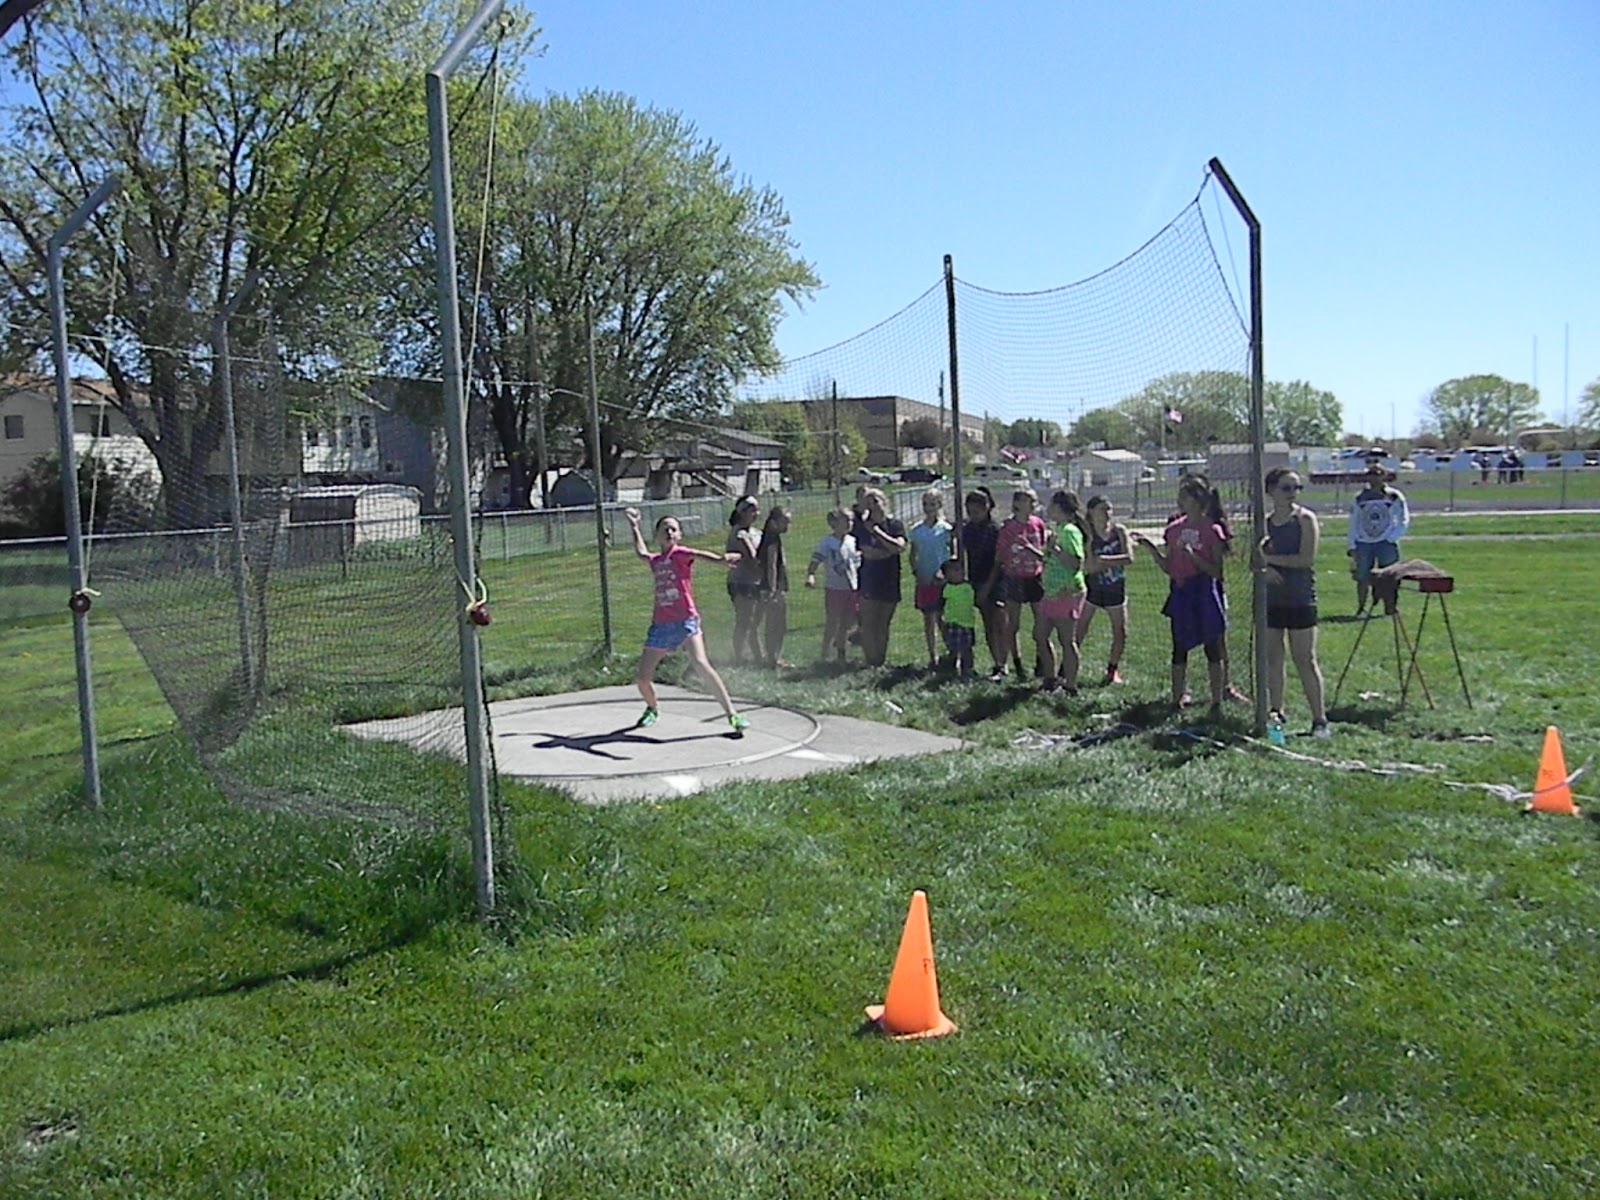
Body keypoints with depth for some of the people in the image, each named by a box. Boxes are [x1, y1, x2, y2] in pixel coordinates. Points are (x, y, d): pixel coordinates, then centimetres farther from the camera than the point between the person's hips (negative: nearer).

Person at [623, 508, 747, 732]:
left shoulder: (680, 553, -3)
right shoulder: (656, 561, 13)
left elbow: (699, 554, -26)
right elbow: (642, 552, 37)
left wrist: (720, 559, -46)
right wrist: (634, 526, 47)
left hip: (686, 620, -6)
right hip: (661, 625, 6)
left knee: (700, 663, -26)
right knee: (641, 678, 6)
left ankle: (732, 714, -23)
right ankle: (652, 709, 38)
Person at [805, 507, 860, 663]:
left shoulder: (852, 541, 7)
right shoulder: (827, 543, -11)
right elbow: (815, 561, -20)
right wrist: (810, 576, -38)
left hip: (851, 589, 6)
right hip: (833, 588, -6)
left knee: (847, 624, 12)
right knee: (832, 624, -1)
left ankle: (841, 654, 24)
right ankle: (824, 655, 8)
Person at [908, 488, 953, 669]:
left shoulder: (945, 529, -4)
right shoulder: (916, 530, 5)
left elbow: (952, 555, -3)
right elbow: (913, 555, 11)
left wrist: (943, 572, -14)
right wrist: (916, 572, -3)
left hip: (941, 580, -3)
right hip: (924, 581, 3)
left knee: (942, 619, -2)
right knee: (928, 619, 7)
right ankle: (933, 657, 16)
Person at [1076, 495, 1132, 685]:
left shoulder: (1119, 531, -3)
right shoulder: (1087, 534, -10)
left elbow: (1129, 557, -15)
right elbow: (1087, 567, -18)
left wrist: (1103, 560, -21)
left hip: (1115, 589, 3)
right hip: (1092, 588, -2)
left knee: (1120, 633, 5)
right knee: (1078, 630, -3)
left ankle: (1112, 669, 23)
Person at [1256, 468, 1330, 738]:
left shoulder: (1305, 519, -6)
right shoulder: (1264, 523, 8)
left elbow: (1307, 558, -17)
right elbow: (1255, 561, 8)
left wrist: (1270, 557, -12)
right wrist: (1264, 570, -14)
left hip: (1300, 601, -5)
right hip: (1271, 599, 5)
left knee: (1305, 661, -3)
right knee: (1273, 658, 9)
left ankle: (1319, 719, 3)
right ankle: (1276, 712, 21)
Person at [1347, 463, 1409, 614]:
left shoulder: (1394, 496, 2)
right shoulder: (1359, 498, 9)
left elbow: (1404, 520, 4)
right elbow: (1353, 524, 10)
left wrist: (1392, 537, -8)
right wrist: (1352, 546, 3)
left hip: (1386, 544, -2)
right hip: (1364, 544, 2)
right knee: (1362, 578, 0)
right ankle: (1361, 608, 10)